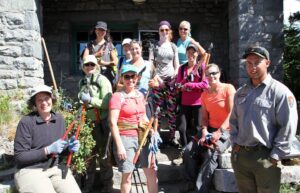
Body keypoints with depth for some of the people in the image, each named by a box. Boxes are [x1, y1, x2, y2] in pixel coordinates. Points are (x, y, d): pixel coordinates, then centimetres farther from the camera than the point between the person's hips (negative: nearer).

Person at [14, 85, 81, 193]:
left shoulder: (59, 119, 4)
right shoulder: (26, 122, -11)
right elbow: (19, 157, -12)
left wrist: (69, 148, -10)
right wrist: (48, 150, -20)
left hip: (56, 168, 4)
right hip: (30, 171, -4)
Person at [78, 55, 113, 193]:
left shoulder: (102, 80, -10)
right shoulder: (82, 82, 11)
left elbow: (107, 103, -19)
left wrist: (90, 99, -24)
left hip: (101, 122, -6)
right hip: (88, 121, 6)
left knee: (102, 153, 4)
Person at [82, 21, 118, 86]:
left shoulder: (109, 45, 8)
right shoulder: (90, 44, 13)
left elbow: (115, 62, 2)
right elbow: (84, 59, 2)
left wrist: (102, 63, -7)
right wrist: (96, 55, -8)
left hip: (107, 76, -1)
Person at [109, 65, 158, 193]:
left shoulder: (140, 95, 10)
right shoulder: (117, 96, -9)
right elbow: (113, 123, -14)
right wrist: (119, 145, -18)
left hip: (143, 137, 6)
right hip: (125, 138, -6)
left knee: (152, 172, 9)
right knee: (127, 175, 3)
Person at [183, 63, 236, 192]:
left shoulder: (228, 89, -7)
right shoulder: (204, 94, 11)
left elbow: (232, 113, -14)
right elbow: (204, 117, 9)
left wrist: (219, 131, -22)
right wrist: (204, 131, -12)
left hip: (226, 131, -6)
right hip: (210, 129, 6)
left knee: (211, 154, -29)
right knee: (189, 151, -13)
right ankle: (195, 182, 3)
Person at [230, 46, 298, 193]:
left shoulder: (280, 92, -9)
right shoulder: (240, 92, 11)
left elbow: (287, 128, -12)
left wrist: (275, 156, -12)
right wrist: (234, 143, 7)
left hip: (265, 157, -5)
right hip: (239, 155, 6)